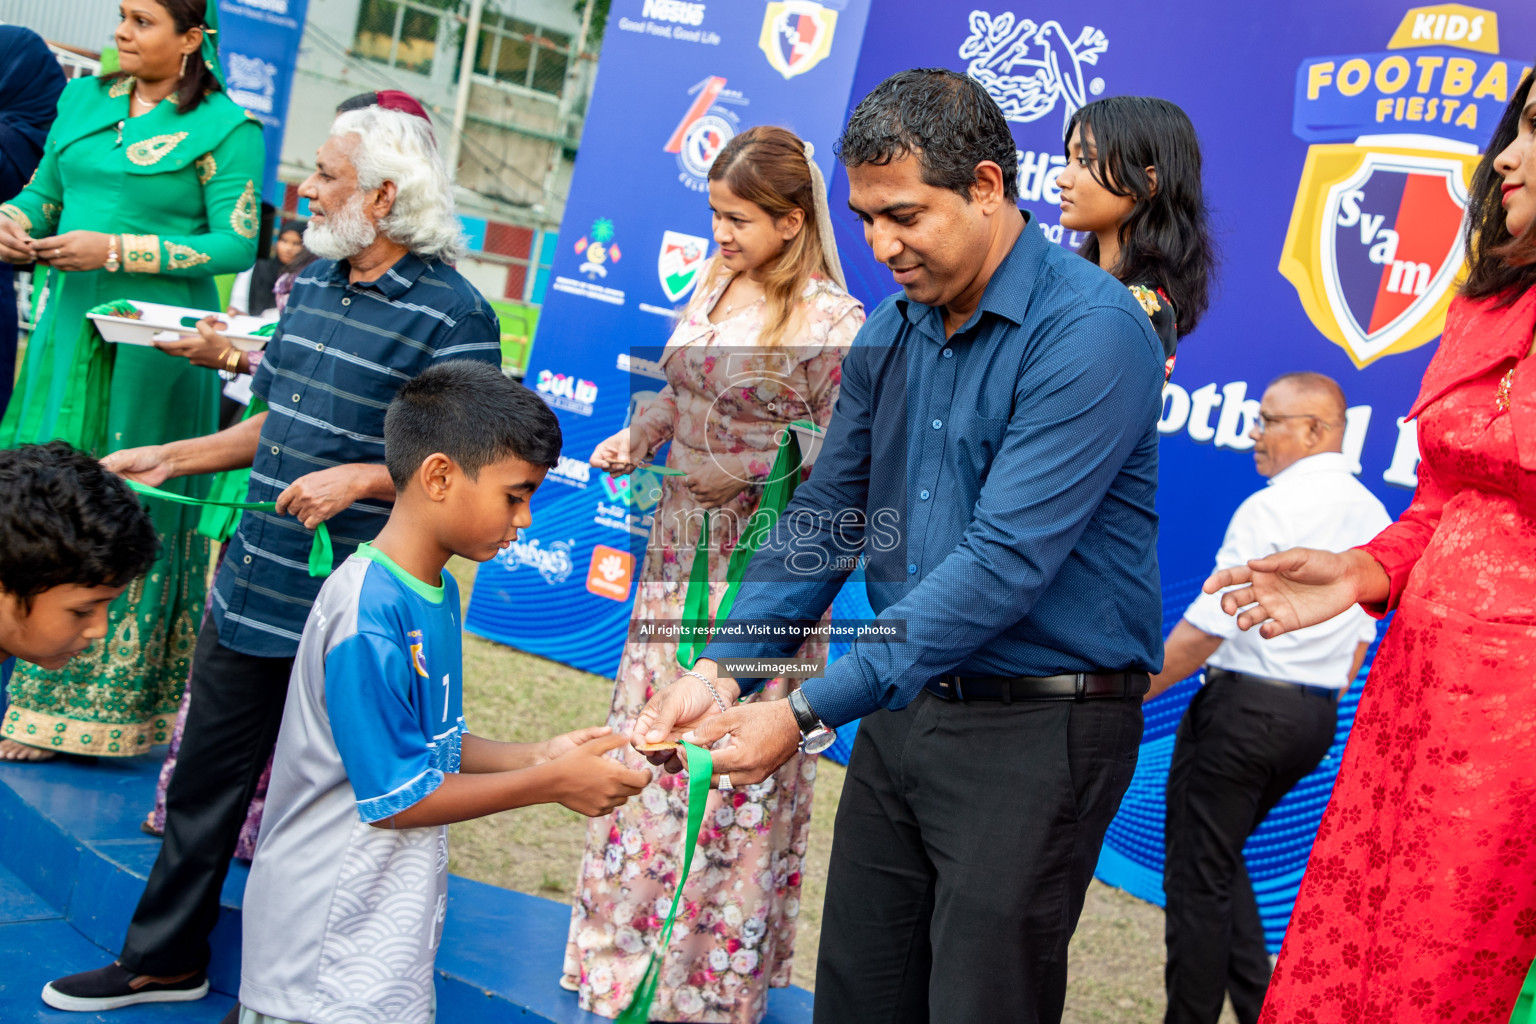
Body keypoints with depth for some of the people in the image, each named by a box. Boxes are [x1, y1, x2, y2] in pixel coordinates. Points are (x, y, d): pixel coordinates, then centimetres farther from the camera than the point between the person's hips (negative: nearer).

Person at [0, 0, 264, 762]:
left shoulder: (225, 128, -5)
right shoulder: (84, 99, 13)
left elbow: (236, 244, -10)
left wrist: (115, 250, -16)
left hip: (155, 342, -6)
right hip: (70, 326, 6)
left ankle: (106, 702, 9)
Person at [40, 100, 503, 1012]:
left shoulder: (453, 314, -14)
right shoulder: (315, 282, 10)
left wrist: (358, 477, -25)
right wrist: (171, 458, 18)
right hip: (252, 589, 8)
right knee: (205, 779, 18)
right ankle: (165, 960, 36)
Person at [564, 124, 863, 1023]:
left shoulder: (834, 322, -14)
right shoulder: (712, 287, 7)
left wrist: (754, 468, -23)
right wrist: (640, 435, 0)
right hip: (681, 546, 7)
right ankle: (623, 949, 30)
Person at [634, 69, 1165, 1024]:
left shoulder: (1090, 333, -18)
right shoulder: (890, 332, 7)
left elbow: (1003, 564, -24)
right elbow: (826, 516, 11)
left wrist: (810, 712, -24)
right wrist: (723, 668, -3)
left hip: (1038, 729, -7)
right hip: (905, 709, 7)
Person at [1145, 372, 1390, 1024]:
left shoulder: (1271, 508, -16)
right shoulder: (1373, 516, 9)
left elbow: (1204, 629, -18)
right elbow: (1360, 636, 13)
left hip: (1241, 704, -8)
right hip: (1316, 717, 8)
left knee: (1198, 876, 3)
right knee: (1220, 859, 21)